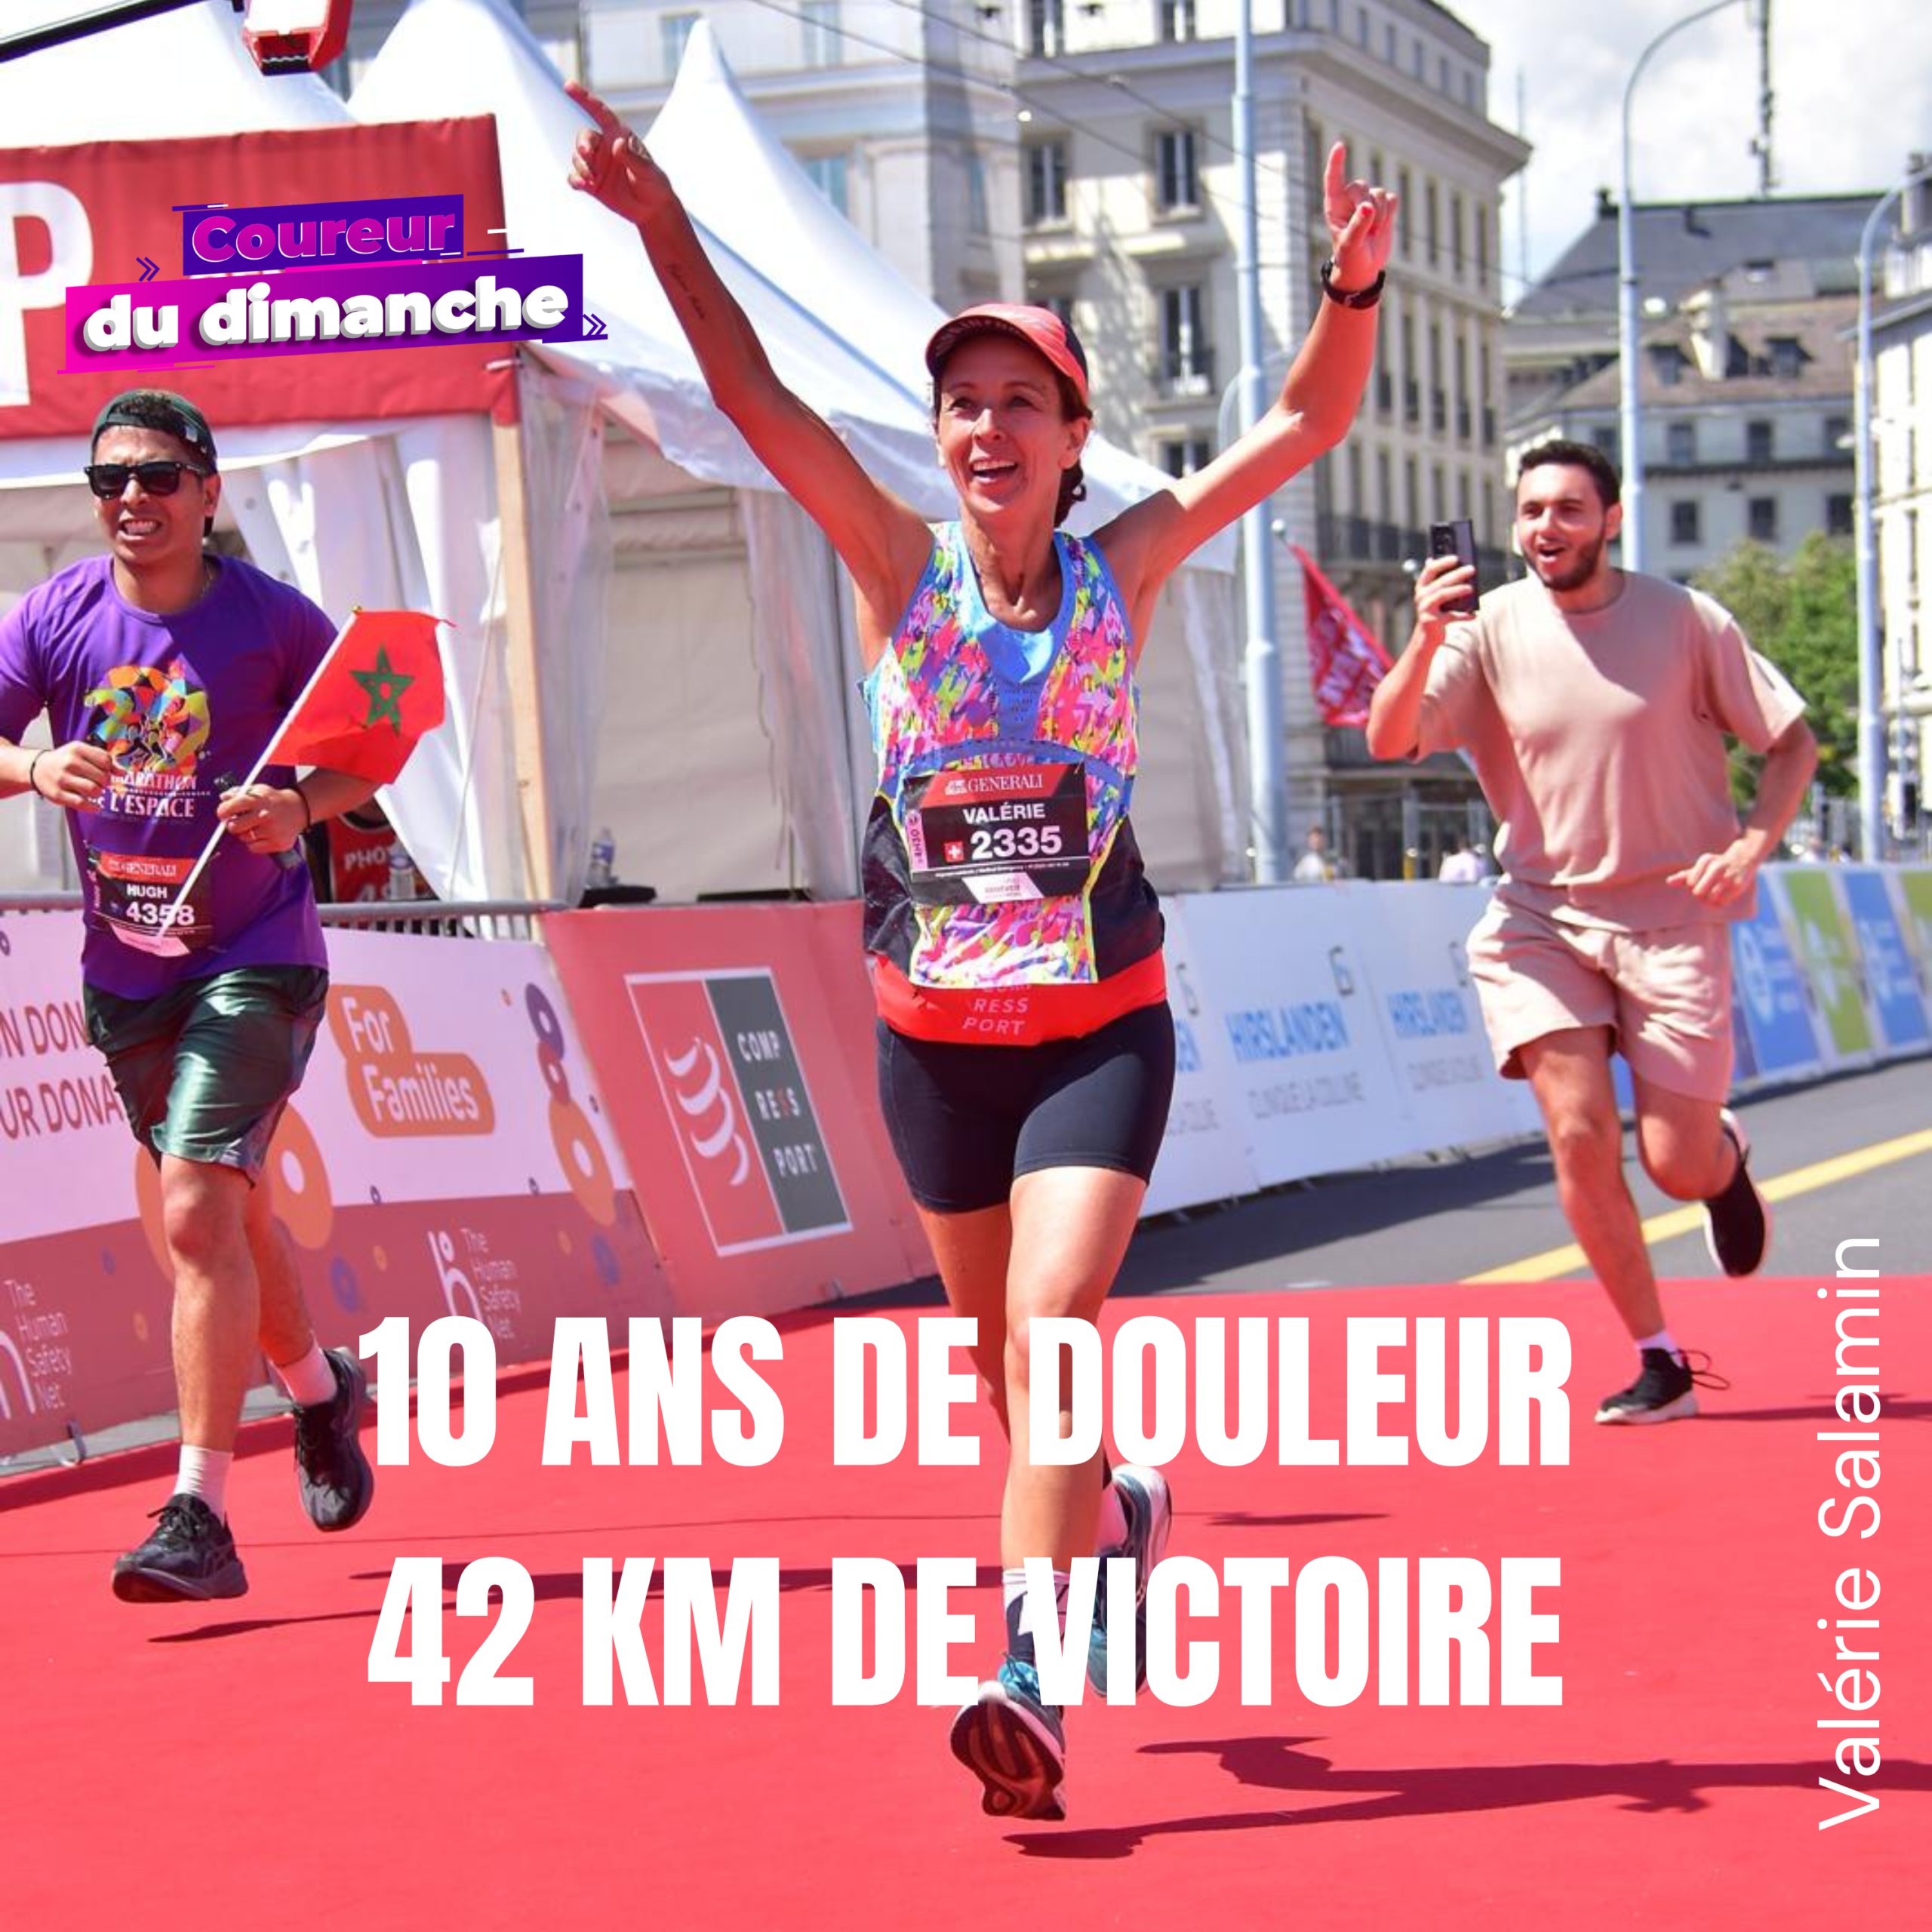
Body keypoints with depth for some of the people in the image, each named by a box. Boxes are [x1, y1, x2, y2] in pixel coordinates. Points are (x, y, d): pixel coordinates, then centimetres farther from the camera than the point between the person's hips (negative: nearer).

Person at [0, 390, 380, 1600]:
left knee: (198, 1212, -17)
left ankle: (201, 1519, -16)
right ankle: (321, 1390, 48)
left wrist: (302, 805, -20)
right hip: (125, 967, 5)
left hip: (256, 957, -5)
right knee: (225, 1209, 19)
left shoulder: (273, 620, -10)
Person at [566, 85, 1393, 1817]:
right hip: (933, 1027, 2)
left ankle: (1032, 1679, -24)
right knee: (1007, 1351, 15)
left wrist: (1356, 288, -24)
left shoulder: (1126, 567, -2)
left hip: (1101, 1023, -2)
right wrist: (658, 219, -21)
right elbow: (753, 392, -11)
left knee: (1052, 1324, -19)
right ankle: (1114, 1515, 46)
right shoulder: (903, 568, -2)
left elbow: (1309, 422, -7)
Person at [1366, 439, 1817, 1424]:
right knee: (1579, 1135, -13)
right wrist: (1427, 638, -30)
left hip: (1672, 912, -1)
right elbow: (1388, 740, -14)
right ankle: (1659, 1362, 3)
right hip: (1543, 913, 1)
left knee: (1677, 1164, -3)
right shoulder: (1491, 626, -5)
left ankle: (1727, 1156, 37)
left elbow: (1792, 740, 1)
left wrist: (1750, 847, -15)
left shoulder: (1686, 620, -7)